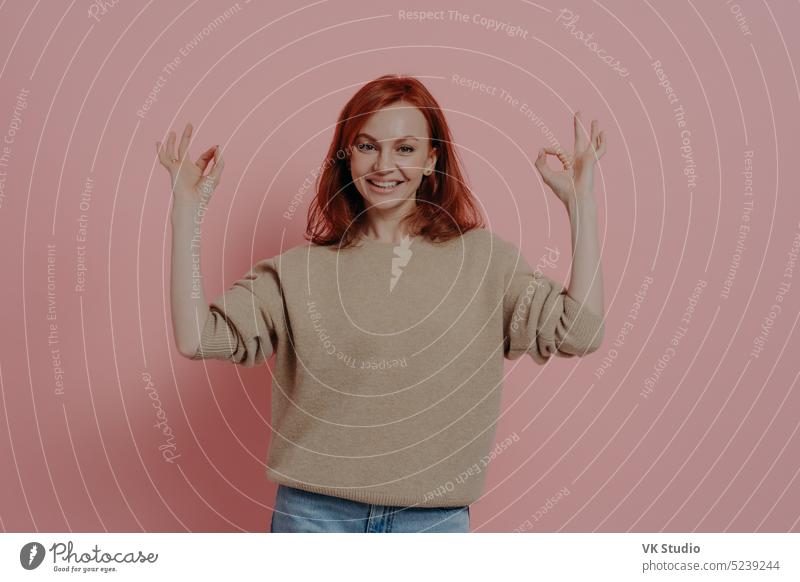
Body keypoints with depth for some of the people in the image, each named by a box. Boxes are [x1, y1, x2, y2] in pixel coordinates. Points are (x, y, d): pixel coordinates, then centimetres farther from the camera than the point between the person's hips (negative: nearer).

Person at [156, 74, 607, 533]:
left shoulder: (483, 258, 1)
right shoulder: (301, 269, 1)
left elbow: (579, 332, -9)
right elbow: (196, 337, -6)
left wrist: (580, 200, -10)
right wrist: (188, 206, -8)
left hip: (434, 517, 0)